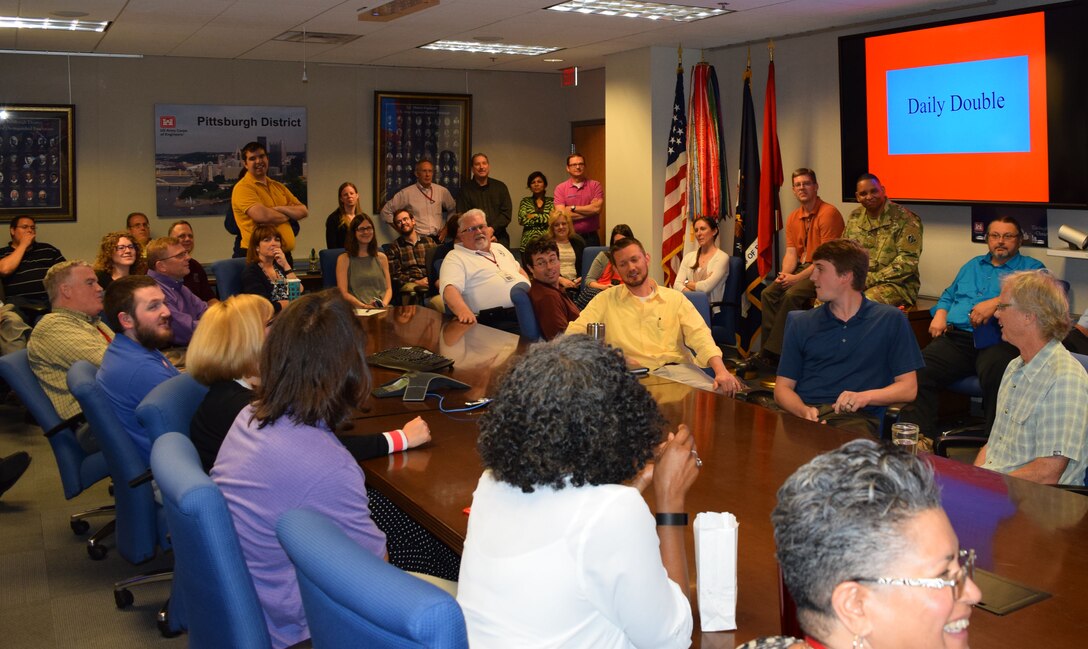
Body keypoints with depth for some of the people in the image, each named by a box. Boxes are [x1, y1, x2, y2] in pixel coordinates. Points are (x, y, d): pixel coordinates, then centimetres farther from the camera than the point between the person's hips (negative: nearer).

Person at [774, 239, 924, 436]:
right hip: (802, 414, 2)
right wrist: (804, 411, -10)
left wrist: (865, 396, -10)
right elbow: (783, 387, 13)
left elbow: (909, 388, 10)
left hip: (855, 417, -2)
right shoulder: (801, 324, 18)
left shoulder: (890, 320, 13)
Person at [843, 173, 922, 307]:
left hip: (896, 283, -5)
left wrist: (871, 280, -17)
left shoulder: (905, 219, -7)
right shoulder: (854, 217, 12)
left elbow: (907, 261, -14)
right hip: (857, 280, 5)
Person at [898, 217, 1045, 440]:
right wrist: (940, 314, 13)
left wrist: (996, 303, -18)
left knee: (995, 373, -40)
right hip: (955, 336, 5)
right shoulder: (972, 265, 34)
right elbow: (948, 296, 37)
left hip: (997, 340, -4)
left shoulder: (1031, 268, 16)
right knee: (918, 370, -25)